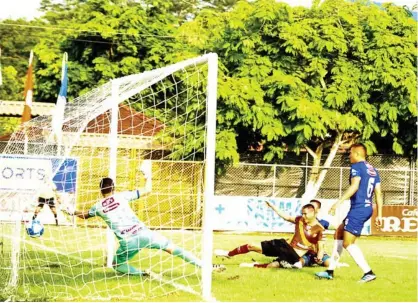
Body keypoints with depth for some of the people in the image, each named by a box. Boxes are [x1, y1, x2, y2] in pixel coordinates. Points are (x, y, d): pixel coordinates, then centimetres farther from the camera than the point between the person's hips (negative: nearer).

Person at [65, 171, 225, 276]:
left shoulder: (98, 207, 11)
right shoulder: (121, 196, 8)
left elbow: (85, 215, 33)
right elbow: (147, 190, 12)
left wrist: (72, 212, 50)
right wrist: (147, 176, 28)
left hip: (128, 241, -1)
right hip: (143, 233, 1)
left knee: (116, 264, 24)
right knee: (173, 248, 6)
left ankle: (141, 273, -4)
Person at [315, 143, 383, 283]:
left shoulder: (357, 166, -8)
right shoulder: (373, 170, 17)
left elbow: (354, 186, -24)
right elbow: (378, 194, 14)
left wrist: (339, 202, -28)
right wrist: (379, 215, 15)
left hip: (358, 209, -10)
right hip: (367, 208, 10)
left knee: (348, 243, -7)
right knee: (338, 234, 18)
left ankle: (368, 272, -11)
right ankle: (330, 271, 19)